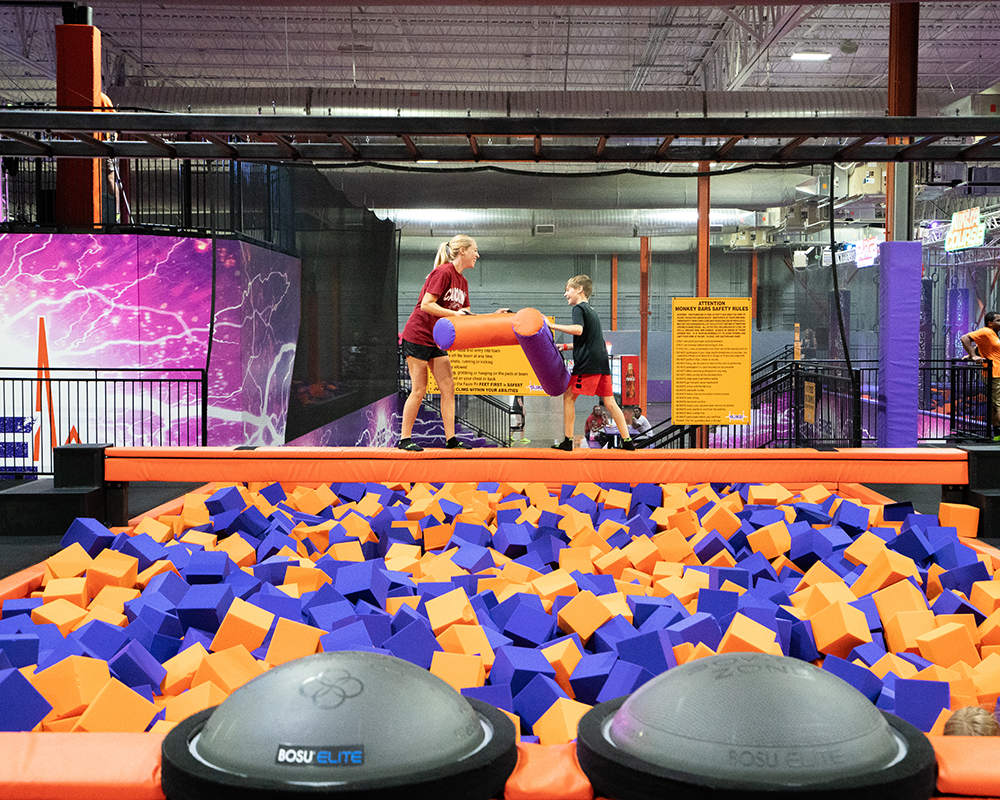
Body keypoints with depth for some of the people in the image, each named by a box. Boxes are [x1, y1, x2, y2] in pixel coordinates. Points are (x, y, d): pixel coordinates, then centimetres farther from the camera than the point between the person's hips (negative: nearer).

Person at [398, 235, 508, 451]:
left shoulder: (462, 282, 12)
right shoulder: (443, 273, -15)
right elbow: (426, 305, -21)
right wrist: (454, 313, -26)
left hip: (436, 340, 9)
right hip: (417, 336, -9)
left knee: (448, 388, 2)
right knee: (419, 390, -5)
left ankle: (451, 439, 5)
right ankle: (404, 439, 4)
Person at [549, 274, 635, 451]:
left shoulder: (579, 308, -2)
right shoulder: (591, 310, 26)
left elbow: (578, 330, -21)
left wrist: (552, 325, -17)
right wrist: (566, 347, 29)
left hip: (587, 363, -9)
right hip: (602, 362, 9)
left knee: (569, 397, -1)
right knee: (609, 401, 6)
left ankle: (568, 441, -2)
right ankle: (627, 440, 1)